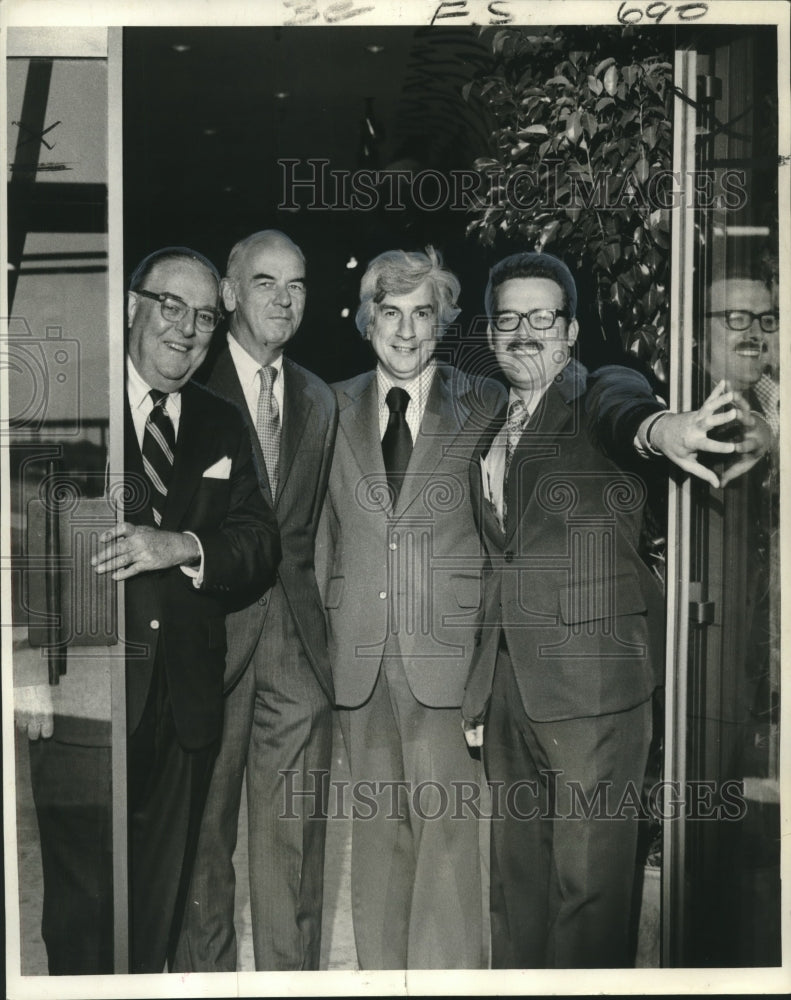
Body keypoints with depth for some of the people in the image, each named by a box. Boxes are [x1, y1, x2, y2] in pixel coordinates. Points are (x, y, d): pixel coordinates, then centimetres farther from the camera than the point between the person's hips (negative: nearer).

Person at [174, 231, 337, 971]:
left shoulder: (319, 401, 14)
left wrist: (313, 618, 9)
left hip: (298, 640, 4)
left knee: (296, 839, 7)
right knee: (203, 833, 7)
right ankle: (205, 972, 23)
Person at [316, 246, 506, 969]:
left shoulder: (484, 404, 2)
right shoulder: (335, 409, 9)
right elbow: (321, 534, 12)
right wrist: (319, 638, 9)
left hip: (449, 650, -3)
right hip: (360, 654, 3)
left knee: (448, 830, -3)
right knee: (376, 829, 13)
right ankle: (380, 973, 27)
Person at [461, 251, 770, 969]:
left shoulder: (599, 392, -2)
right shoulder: (492, 430, 16)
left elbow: (625, 411, -28)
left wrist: (665, 428, -53)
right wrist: (481, 692, 15)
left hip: (592, 687, -6)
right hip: (508, 689, 6)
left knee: (588, 882, 0)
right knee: (517, 877, 16)